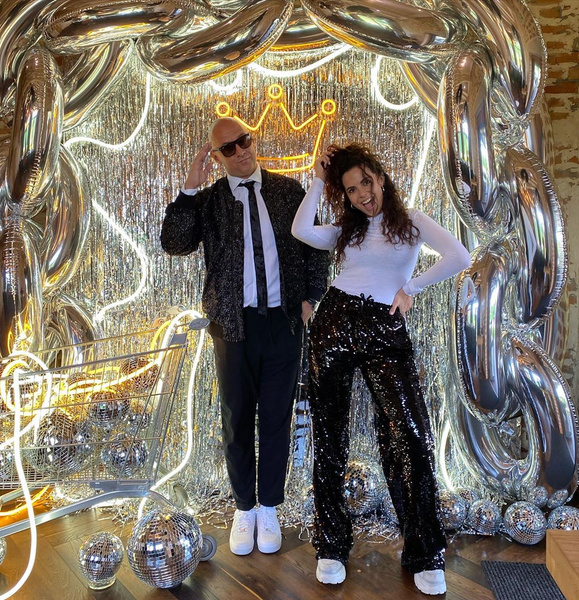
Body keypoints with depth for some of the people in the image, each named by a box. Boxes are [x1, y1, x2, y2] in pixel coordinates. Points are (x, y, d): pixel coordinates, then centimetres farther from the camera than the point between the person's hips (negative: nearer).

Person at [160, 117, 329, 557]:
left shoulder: (289, 189, 5)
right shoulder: (207, 199, 2)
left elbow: (315, 244, 7)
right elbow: (174, 244, -11)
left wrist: (313, 297, -1)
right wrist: (190, 188, -15)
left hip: (285, 320, 1)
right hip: (234, 322, 0)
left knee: (276, 417, 10)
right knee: (237, 419, 11)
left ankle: (269, 508, 30)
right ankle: (244, 507, 32)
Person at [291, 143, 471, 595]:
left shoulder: (411, 221, 7)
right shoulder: (346, 230, 16)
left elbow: (459, 258, -9)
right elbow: (301, 230, -3)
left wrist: (411, 288, -3)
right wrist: (319, 180, 4)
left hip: (385, 333, -3)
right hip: (335, 323, 3)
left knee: (411, 437, -8)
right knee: (329, 435, 5)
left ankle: (425, 557, 11)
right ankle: (332, 546, 22)